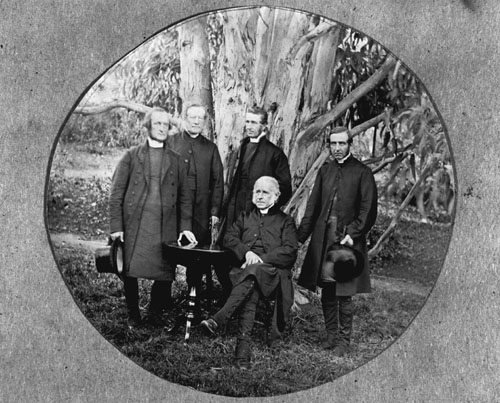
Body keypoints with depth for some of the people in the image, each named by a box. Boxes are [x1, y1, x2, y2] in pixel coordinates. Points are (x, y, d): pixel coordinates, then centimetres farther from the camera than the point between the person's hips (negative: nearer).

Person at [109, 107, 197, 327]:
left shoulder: (175, 160, 13)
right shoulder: (132, 156, 6)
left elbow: (184, 196, 13)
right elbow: (116, 193, 3)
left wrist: (185, 227, 3)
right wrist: (116, 227, -5)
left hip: (166, 227, 1)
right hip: (134, 225, -1)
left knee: (165, 273, -2)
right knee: (130, 271, 2)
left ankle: (155, 313, 20)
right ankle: (133, 313, 22)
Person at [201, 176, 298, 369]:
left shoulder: (285, 221, 19)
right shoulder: (245, 217, 29)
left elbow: (290, 250, 3)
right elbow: (229, 238, 13)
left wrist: (261, 259, -11)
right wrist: (246, 252, -9)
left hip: (272, 271, -2)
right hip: (244, 269, 2)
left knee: (252, 273, -38)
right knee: (250, 293, -34)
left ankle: (218, 320, -50)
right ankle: (243, 351, -43)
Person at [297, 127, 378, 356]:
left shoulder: (362, 173, -2)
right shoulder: (325, 171, 13)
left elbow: (368, 210, -5)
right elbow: (313, 205, 12)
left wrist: (353, 234, -14)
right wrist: (301, 235, 4)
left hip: (347, 240, -4)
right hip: (323, 239, 5)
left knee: (344, 294, 0)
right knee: (327, 293, 10)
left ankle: (343, 340, 11)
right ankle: (331, 335, 23)